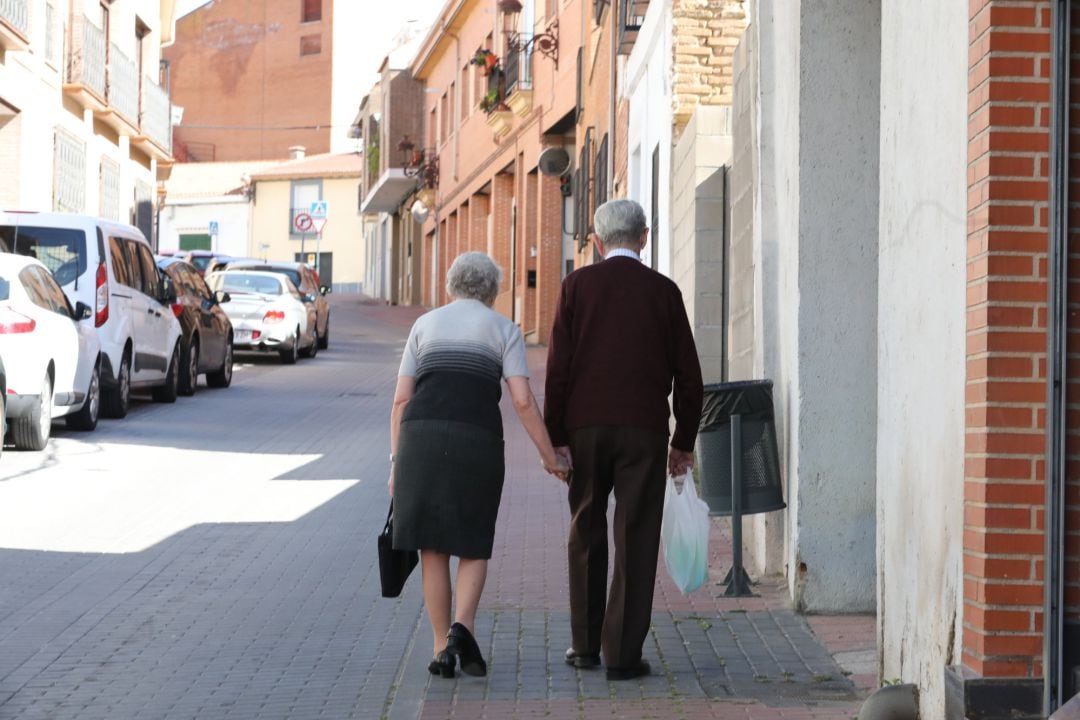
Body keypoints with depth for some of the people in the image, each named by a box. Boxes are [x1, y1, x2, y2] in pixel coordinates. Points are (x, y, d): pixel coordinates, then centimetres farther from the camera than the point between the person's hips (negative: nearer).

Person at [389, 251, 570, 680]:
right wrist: (549, 456, 8)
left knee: (433, 546, 10)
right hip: (477, 441, -1)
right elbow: (522, 401, 1)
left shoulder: (424, 325, 17)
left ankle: (442, 649, 8)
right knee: (473, 545, 12)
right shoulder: (504, 330, 12)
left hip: (421, 436, 2)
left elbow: (401, 398, 11)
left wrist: (396, 462, 12)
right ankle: (462, 627, -11)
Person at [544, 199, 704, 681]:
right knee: (635, 540, 1)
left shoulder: (577, 285, 2)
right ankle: (622, 654, -2)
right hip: (644, 431, -1)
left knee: (586, 535, 14)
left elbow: (558, 366, -3)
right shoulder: (663, 291, 3)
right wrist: (684, 441, 12)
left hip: (586, 428, 1)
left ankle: (585, 645, 19)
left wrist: (554, 435, 0)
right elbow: (687, 374, 4)